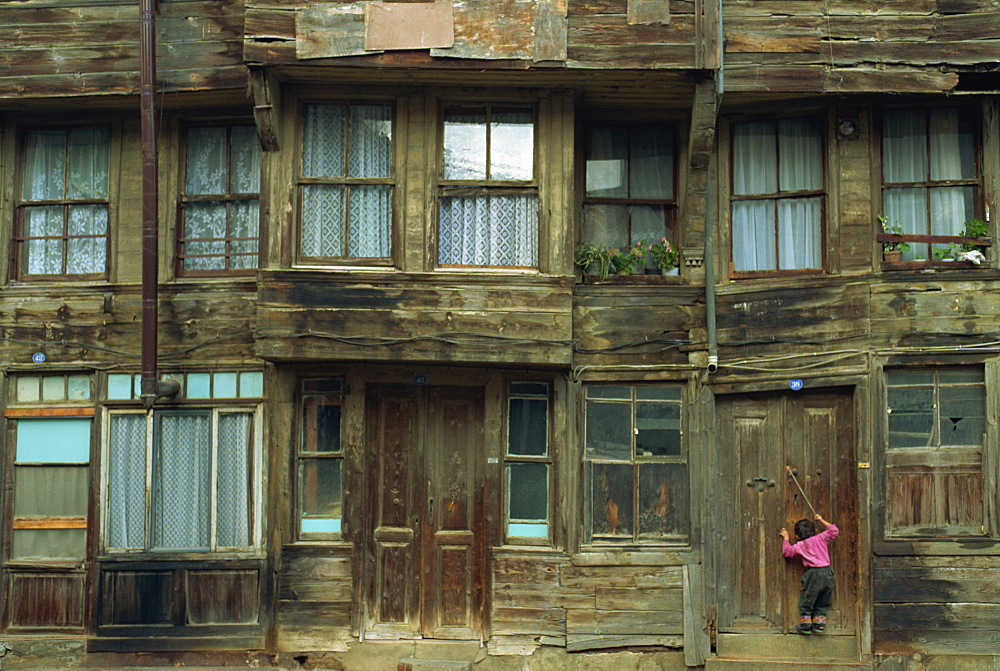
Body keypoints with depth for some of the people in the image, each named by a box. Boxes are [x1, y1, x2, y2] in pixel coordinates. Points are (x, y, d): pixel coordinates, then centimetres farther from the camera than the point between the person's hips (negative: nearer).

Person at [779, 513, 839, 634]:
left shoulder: (800, 546, 2)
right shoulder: (821, 538, 6)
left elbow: (787, 551, 14)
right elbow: (834, 530, 15)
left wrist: (785, 538, 27)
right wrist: (821, 520, 26)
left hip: (814, 574, -4)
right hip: (828, 572, 4)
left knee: (806, 600, 8)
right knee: (823, 602, 16)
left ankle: (805, 624, 6)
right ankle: (820, 623, 14)